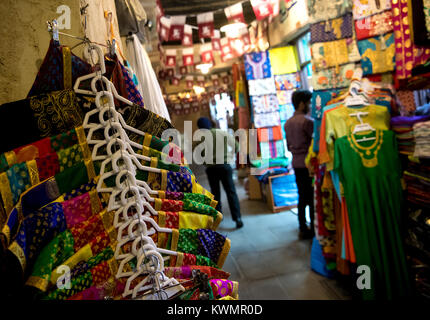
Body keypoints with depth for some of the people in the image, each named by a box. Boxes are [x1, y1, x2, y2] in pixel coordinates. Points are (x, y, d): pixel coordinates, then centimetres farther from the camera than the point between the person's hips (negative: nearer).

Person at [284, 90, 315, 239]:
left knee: (302, 197, 14)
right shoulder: (307, 121, -14)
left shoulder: (288, 123, 10)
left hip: (296, 164, 7)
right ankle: (314, 229, 9)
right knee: (313, 198, 1)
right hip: (309, 164, -7)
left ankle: (303, 228, 22)